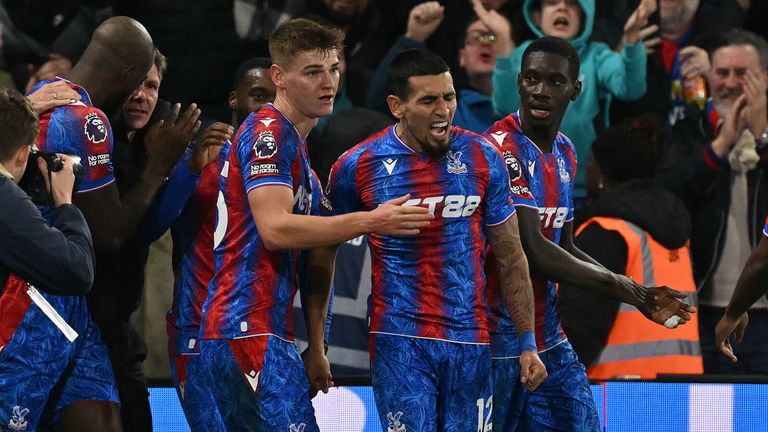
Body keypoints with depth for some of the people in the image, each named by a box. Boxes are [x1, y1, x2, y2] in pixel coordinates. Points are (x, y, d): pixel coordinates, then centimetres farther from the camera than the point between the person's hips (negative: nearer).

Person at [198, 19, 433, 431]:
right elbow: (275, 228, -21)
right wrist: (371, 221, -19)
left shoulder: (291, 141, 23)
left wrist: (314, 348, 20)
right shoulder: (268, 132, -8)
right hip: (250, 331, -10)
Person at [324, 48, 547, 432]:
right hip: (399, 340, -3)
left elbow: (510, 258, 9)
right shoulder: (356, 167, -3)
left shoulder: (482, 158, 3)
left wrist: (528, 343, 7)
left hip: (470, 339, 3)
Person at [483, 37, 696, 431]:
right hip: (498, 339, -8)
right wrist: (617, 285, -10)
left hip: (549, 339, 8)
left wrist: (643, 298, 10)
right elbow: (534, 251, -21)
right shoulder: (502, 147, -17)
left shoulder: (565, 154, 12)